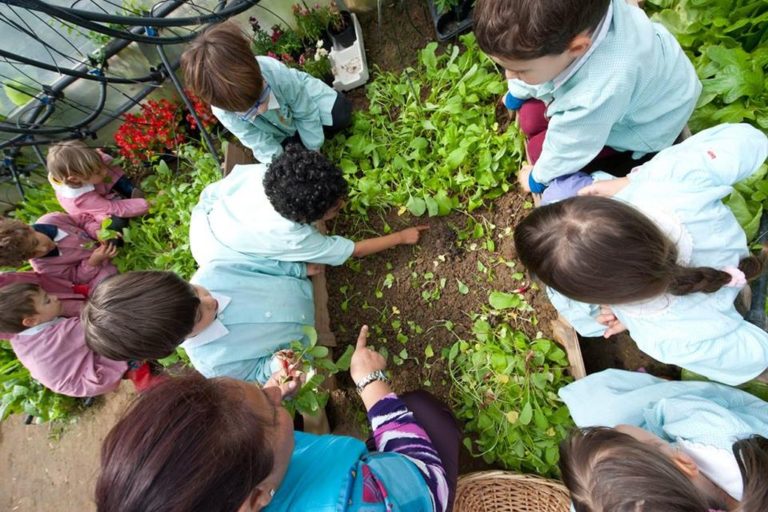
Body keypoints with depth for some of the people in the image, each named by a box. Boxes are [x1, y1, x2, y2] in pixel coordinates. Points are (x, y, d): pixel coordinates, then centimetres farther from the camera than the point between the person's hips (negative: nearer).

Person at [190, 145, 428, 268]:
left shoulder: (261, 173, -29)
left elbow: (211, 193, -9)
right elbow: (356, 250, -26)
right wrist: (402, 237, -18)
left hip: (204, 221, 5)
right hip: (214, 257, -4)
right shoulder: (295, 239, -38)